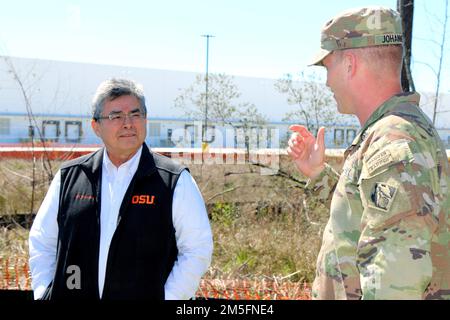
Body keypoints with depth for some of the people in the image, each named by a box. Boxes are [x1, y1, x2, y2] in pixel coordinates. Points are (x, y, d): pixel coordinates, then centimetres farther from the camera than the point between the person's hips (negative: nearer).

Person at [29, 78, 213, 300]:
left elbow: (198, 249, -4)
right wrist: (44, 293, 4)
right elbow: (41, 242, 14)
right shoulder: (69, 177, 6)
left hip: (145, 295, -2)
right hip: (71, 294, 3)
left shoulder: (175, 180, -3)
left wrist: (167, 297, -11)